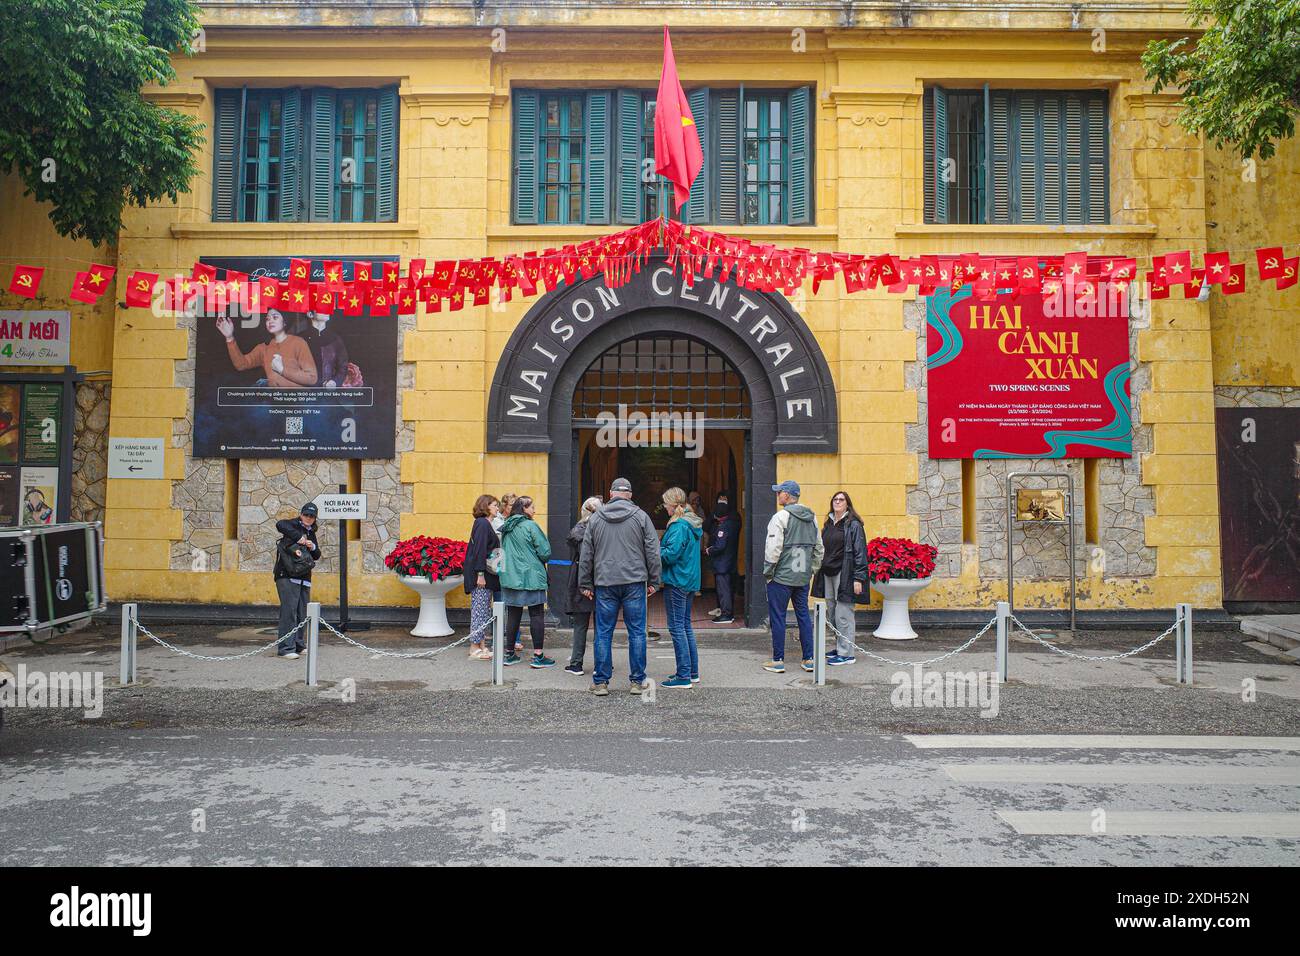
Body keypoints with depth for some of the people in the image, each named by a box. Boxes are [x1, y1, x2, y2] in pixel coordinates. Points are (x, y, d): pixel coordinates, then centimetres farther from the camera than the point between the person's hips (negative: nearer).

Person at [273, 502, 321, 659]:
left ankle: (299, 645, 20)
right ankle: (286, 648, -12)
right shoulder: (294, 525, -1)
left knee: (302, 614, 11)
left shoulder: (311, 533, 19)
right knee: (289, 611, -12)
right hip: (287, 577, -7)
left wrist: (313, 547, -1)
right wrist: (298, 537, -24)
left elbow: (317, 556, 20)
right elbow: (280, 525, -24)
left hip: (304, 578, 7)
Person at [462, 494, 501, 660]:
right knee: (480, 609, -5)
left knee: (485, 610, 12)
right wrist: (480, 574, -22)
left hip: (486, 576, 10)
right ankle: (475, 648, -1)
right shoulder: (482, 524, -13)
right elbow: (479, 550, -19)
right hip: (481, 574, -10)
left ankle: (482, 646, 18)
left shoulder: (486, 524, 17)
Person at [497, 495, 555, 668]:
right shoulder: (530, 526, -10)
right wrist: (541, 561, 10)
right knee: (537, 615, -1)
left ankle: (510, 654, 17)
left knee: (513, 615, 11)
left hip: (510, 577, 6)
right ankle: (538, 656, -2)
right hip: (531, 577, -6)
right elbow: (545, 552, -11)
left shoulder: (506, 528, 10)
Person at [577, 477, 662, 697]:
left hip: (605, 583, 1)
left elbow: (586, 554, 9)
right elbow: (653, 551, 0)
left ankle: (600, 682, 10)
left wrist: (586, 584, 15)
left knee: (603, 633, 6)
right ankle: (637, 681, 9)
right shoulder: (641, 517, 1)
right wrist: (653, 581, 7)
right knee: (636, 632, 5)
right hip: (634, 582, -1)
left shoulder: (596, 518, 6)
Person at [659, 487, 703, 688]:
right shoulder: (694, 524, 12)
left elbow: (671, 554, -22)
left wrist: (657, 548, -4)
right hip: (690, 581, 10)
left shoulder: (679, 526, -18)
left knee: (677, 627, -4)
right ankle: (693, 672, 22)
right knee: (686, 626, 16)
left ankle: (684, 676, -2)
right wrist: (662, 546, 12)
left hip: (677, 581, -10)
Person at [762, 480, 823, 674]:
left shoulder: (781, 517, -14)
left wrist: (768, 571, -7)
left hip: (781, 577, -7)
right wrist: (812, 570, 19)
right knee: (804, 616, 12)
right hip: (803, 578, 7)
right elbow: (818, 548, 14)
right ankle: (809, 659, 15)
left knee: (777, 618, 1)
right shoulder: (812, 517, 10)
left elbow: (773, 548, -17)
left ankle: (778, 660, 6)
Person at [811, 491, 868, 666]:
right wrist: (819, 573, 16)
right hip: (828, 574, 7)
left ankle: (846, 653, 1)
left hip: (844, 575, -7)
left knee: (843, 615, -5)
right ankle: (839, 647, 23)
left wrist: (858, 579, -15)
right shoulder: (828, 524, 15)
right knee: (832, 615, 11)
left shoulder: (853, 525, -6)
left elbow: (860, 552, -10)